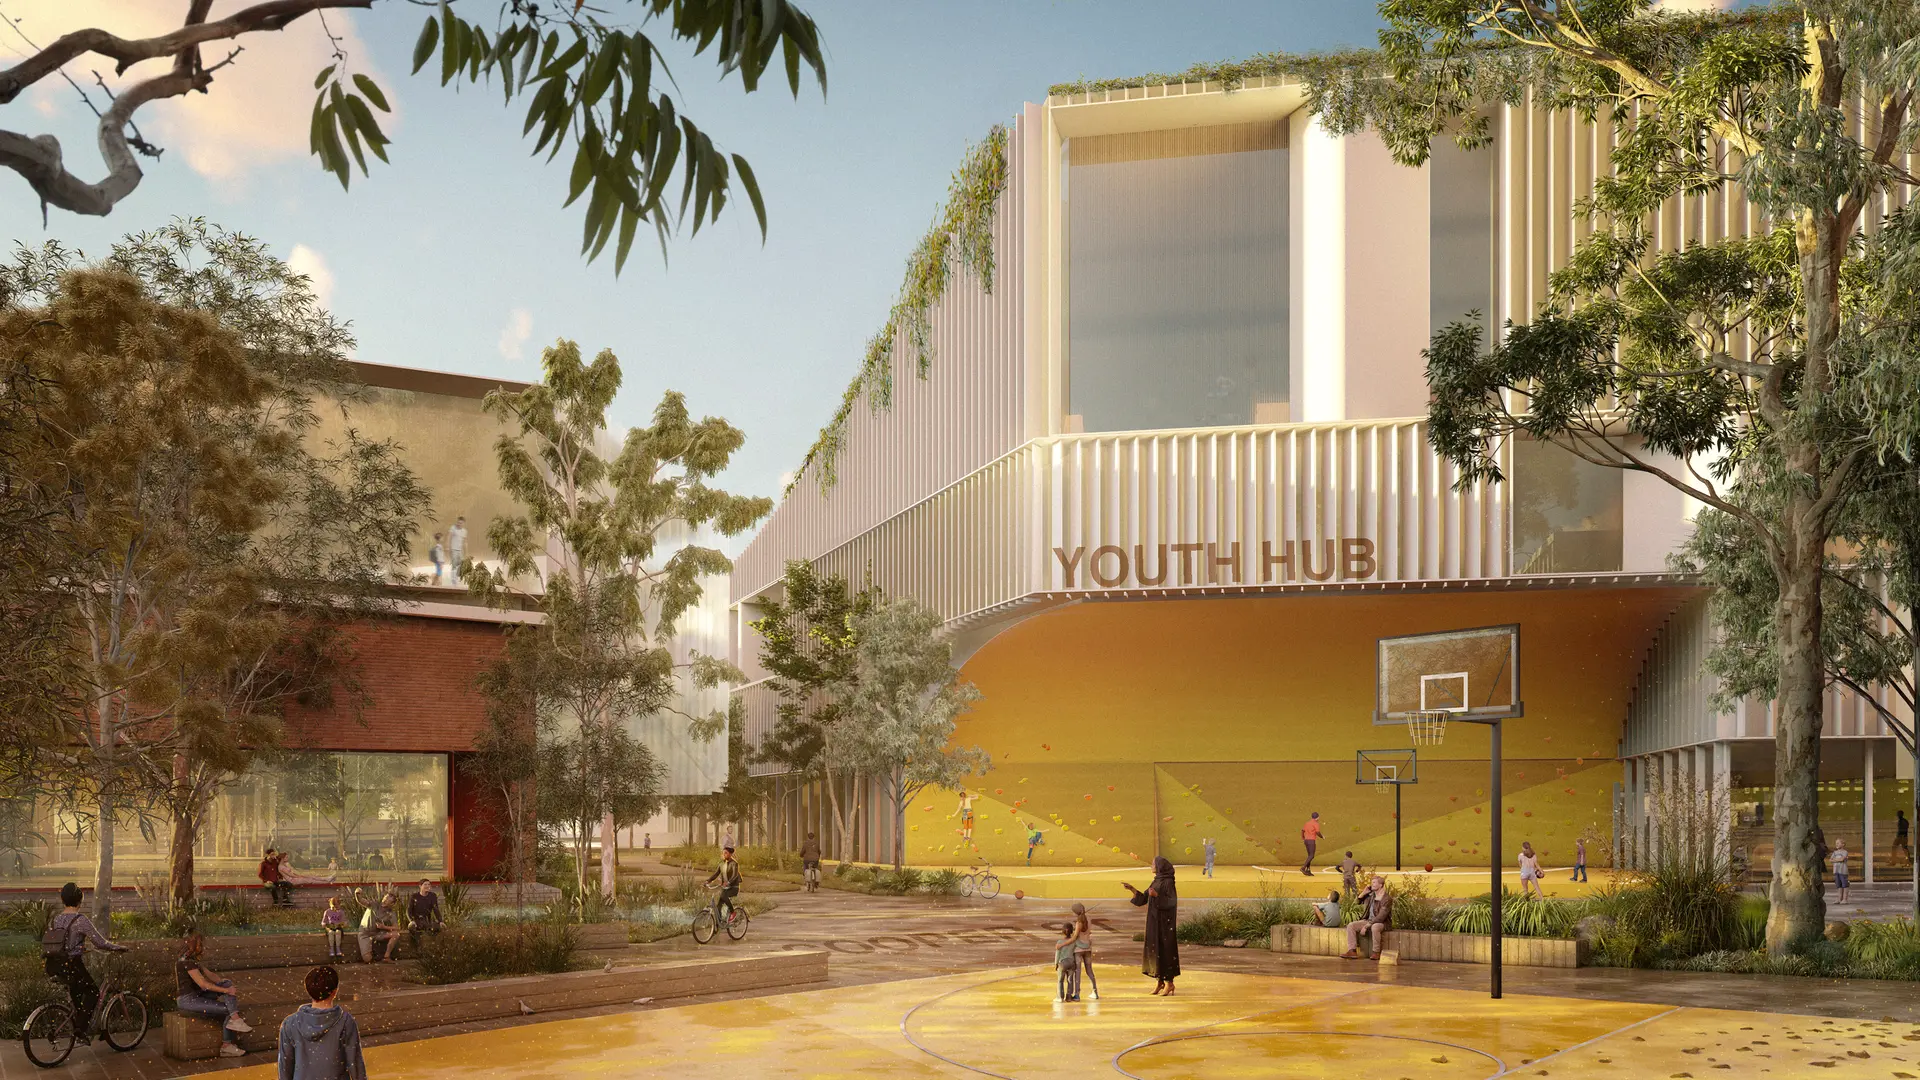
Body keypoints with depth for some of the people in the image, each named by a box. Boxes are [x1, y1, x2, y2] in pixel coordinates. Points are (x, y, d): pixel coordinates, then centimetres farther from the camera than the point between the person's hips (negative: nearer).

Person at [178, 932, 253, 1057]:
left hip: (197, 995, 10)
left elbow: (210, 975, 17)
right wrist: (225, 990, -18)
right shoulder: (188, 962, -18)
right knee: (228, 1010, -16)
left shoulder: (193, 960, 15)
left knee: (228, 983, -5)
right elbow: (202, 983, -23)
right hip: (188, 999, -10)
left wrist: (228, 986, 5)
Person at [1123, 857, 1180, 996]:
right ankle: (1159, 981, 14)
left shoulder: (1168, 882, -12)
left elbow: (1172, 901, -20)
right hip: (1155, 921, 8)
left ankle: (1169, 982, 0)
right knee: (1154, 949, 8)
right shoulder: (1156, 881, 14)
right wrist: (1131, 888, 6)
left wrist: (1157, 895, -30)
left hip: (1164, 921, -8)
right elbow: (1143, 899, 15)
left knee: (1165, 949, -6)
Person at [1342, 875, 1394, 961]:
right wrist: (1365, 892, 3)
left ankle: (1376, 953, -26)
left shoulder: (1387, 898, -16)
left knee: (1374, 927, -42)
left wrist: (1366, 926, -26)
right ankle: (1352, 951, -18)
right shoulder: (1371, 895, 7)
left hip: (1382, 923, -7)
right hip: (1368, 921, 7)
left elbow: (1381, 917, -23)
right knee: (1351, 925, -12)